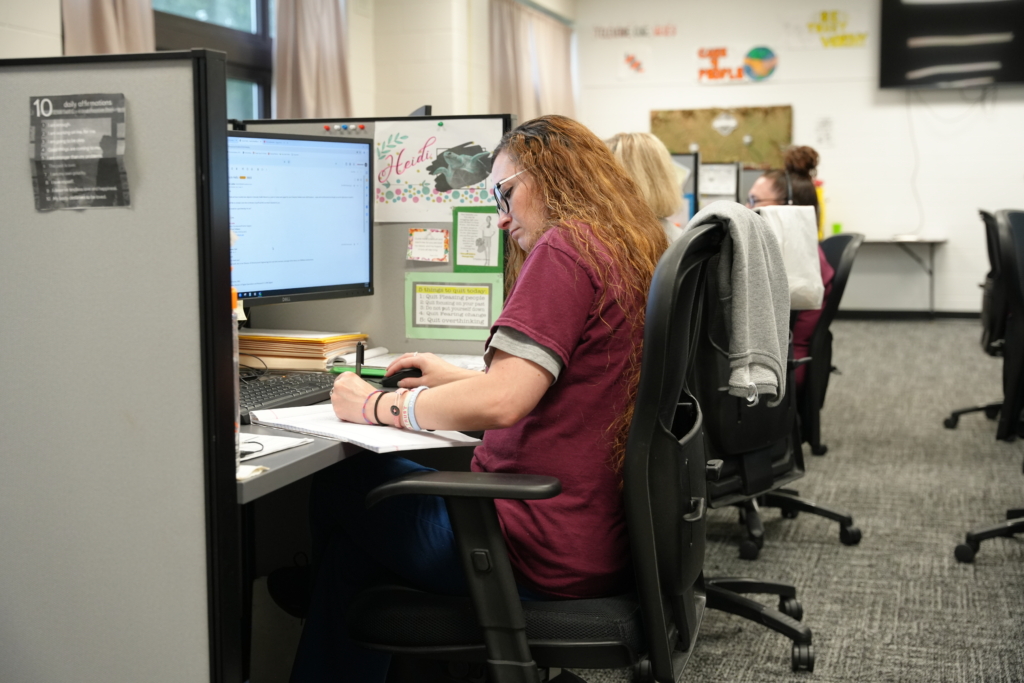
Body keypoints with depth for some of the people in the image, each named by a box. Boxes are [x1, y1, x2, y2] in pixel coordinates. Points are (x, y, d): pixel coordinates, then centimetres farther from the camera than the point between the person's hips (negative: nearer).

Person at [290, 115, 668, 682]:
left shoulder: (568, 246, -15)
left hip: (547, 556, -9)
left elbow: (501, 401, -23)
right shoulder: (636, 252, 12)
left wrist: (375, 406, -10)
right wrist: (456, 378, 17)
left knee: (338, 489, 7)